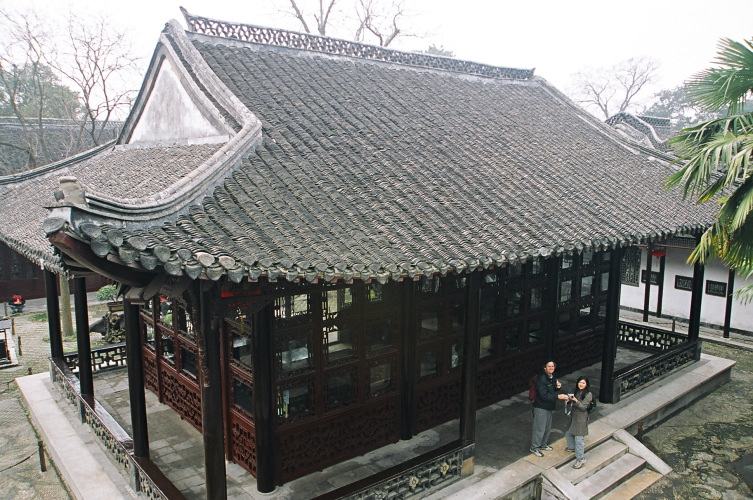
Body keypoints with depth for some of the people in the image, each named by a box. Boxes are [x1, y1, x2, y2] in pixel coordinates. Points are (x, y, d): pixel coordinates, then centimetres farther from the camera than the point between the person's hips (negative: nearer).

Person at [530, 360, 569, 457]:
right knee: (539, 428, 1)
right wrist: (558, 396, -30)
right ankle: (534, 447, 17)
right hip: (541, 407, -9)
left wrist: (558, 386, -4)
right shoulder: (541, 378, -25)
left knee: (547, 427, 21)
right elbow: (544, 395, -27)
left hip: (549, 406, 9)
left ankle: (543, 445, 39)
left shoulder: (552, 377, 4)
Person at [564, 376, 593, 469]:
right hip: (573, 416, 7)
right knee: (568, 434, 21)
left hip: (581, 419, -7)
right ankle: (572, 447, 48)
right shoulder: (575, 391, 7)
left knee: (579, 438, -7)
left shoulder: (588, 395, -13)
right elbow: (571, 403, 13)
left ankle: (580, 459, -1)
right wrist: (569, 400, -9)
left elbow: (583, 407, -17)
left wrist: (576, 400, -31)